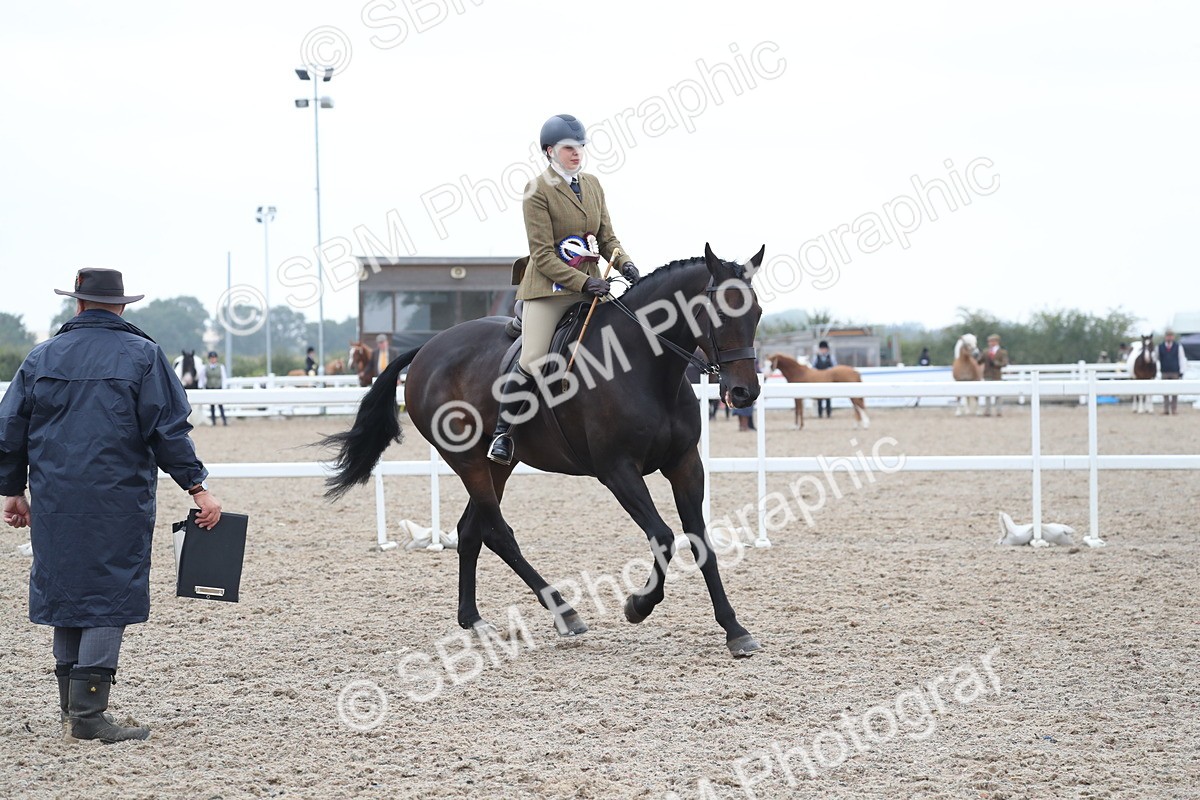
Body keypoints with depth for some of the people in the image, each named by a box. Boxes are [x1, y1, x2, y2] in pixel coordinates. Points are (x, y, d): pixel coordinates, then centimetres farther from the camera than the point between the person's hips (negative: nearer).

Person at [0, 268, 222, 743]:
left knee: (65, 592, 14)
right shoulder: (143, 356, -3)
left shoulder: (42, 358, 8)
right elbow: (169, 431, -8)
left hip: (54, 505, 4)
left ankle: (70, 706, 22)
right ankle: (88, 713, -8)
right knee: (108, 597, -2)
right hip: (118, 503, -4)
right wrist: (198, 488, -3)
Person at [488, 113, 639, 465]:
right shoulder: (538, 189, -7)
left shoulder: (592, 184, 12)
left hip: (590, 285, 6)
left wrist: (625, 264, -6)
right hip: (549, 287, -6)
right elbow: (543, 255, -13)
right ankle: (502, 432, -2)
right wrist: (583, 282, -23)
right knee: (532, 361, -17)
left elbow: (607, 237, 15)